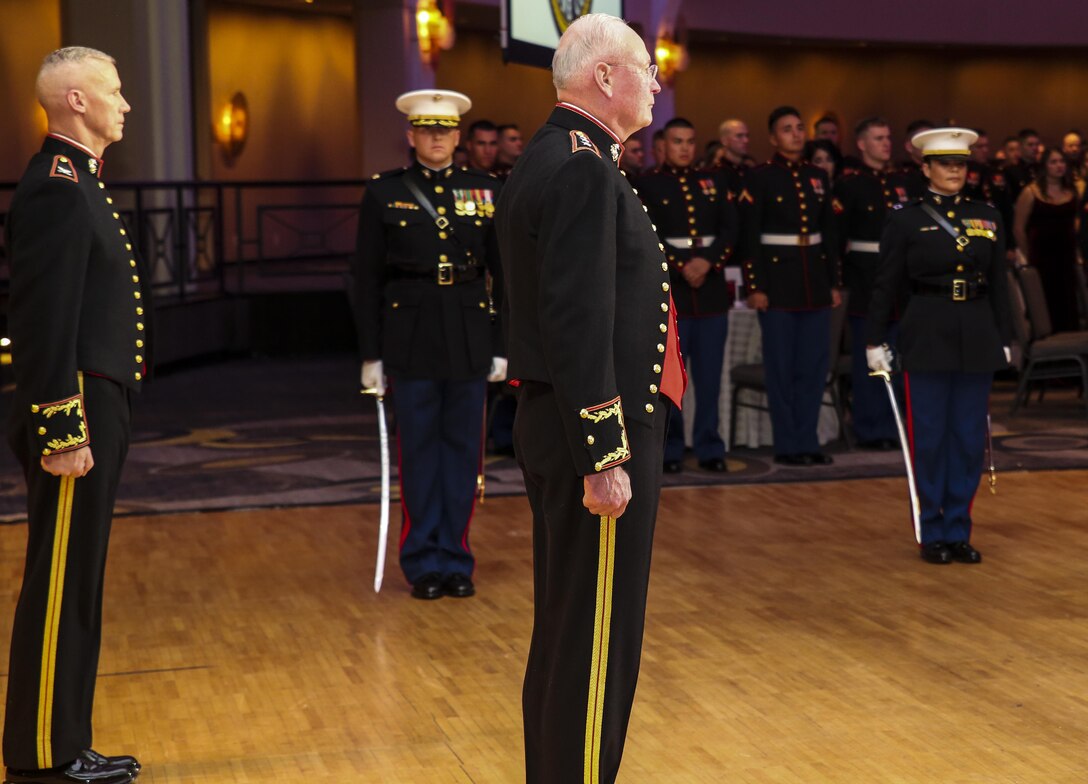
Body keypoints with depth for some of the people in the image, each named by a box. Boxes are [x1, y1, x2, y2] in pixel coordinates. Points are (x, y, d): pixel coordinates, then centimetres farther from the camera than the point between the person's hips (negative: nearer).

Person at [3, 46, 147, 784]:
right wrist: (62, 432, -22)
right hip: (75, 417, -10)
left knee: (77, 586, 14)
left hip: (99, 414, 10)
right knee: (60, 588, -2)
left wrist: (100, 423, 18)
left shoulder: (79, 180, 16)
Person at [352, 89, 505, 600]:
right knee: (418, 451, 4)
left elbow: (504, 272, 7)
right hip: (410, 335, -2)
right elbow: (367, 278, 1)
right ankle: (423, 563, 13)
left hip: (470, 337, 2)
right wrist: (371, 354, -2)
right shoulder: (384, 193, 1)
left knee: (463, 449, 6)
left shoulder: (486, 190, 6)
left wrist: (503, 346, 3)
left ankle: (456, 559, 16)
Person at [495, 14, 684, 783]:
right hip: (595, 434, -10)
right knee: (597, 640, -2)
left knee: (566, 630, 18)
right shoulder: (584, 168, -17)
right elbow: (579, 325, -24)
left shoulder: (551, 158, 15)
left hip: (558, 429, 10)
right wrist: (606, 456, -23)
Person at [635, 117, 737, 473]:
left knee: (710, 376, 4)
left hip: (712, 291, 3)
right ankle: (669, 451, 6)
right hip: (667, 292, -3)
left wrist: (708, 262, -11)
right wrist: (681, 268, -16)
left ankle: (709, 448, 11)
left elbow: (729, 230, 5)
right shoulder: (646, 185, 3)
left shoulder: (714, 183, 14)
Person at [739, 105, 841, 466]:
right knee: (782, 367, 1)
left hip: (816, 280, 5)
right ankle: (787, 446, 8)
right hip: (778, 279, -5)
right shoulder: (759, 178, -4)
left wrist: (835, 283, 10)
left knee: (815, 365, 6)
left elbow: (829, 233, 14)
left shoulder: (818, 177, 11)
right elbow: (749, 237, -8)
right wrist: (755, 287, -13)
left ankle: (807, 440, 15)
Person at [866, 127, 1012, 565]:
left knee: (969, 438, 6)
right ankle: (932, 534, 12)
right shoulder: (905, 220, -1)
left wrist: (1004, 340, 9)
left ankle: (958, 532, 16)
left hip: (977, 337, 3)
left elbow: (999, 286, 11)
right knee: (929, 438, 2)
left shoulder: (987, 218, 9)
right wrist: (875, 341, -3)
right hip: (927, 336, -3)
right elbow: (886, 286, 0)